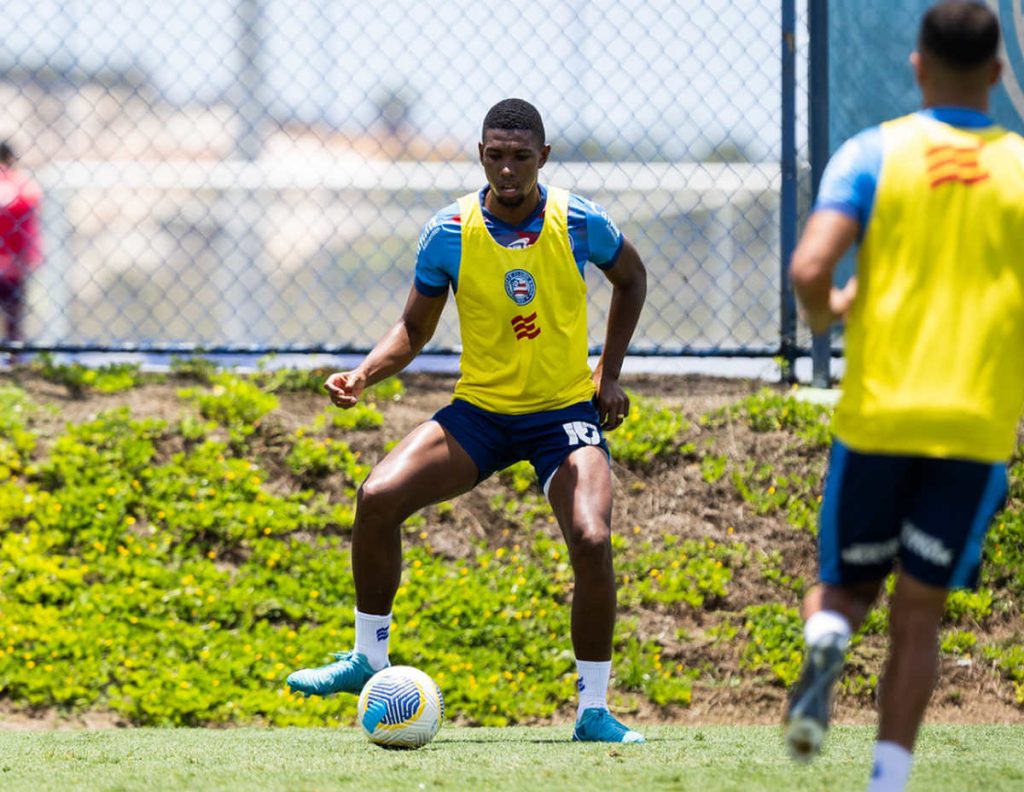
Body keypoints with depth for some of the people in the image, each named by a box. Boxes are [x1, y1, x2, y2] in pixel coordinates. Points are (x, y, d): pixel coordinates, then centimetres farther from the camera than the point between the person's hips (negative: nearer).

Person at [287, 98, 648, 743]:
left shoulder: (579, 224, -11)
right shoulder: (448, 234, -10)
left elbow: (631, 278, 11)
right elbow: (415, 329, 3)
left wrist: (610, 372, 4)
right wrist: (364, 375, -15)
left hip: (566, 411, -2)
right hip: (481, 407, 2)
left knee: (592, 540, -25)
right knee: (378, 498, -18)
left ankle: (594, 711, -9)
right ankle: (368, 658, 3)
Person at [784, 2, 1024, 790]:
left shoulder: (873, 154, -2)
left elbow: (810, 269, -14)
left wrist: (824, 313, 9)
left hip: (877, 409, 0)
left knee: (845, 586, 16)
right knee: (919, 613, 7)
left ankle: (826, 640, -18)